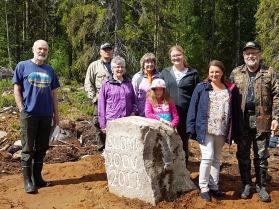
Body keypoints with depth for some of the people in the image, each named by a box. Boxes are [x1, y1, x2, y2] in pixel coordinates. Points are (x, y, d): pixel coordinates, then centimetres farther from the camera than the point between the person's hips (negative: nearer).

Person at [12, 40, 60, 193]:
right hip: (29, 114, -4)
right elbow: (16, 89, -1)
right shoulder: (23, 66, 2)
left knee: (41, 148, 10)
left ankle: (37, 178, 22)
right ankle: (28, 181, 8)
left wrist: (56, 113, 13)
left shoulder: (49, 70, 13)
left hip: (46, 115, 4)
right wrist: (22, 109, -9)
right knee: (28, 149, 0)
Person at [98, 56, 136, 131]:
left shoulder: (129, 83, 13)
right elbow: (101, 105, 1)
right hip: (111, 121, -3)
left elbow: (133, 100, 22)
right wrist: (103, 124, -2)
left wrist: (133, 112, 4)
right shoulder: (106, 84, 1)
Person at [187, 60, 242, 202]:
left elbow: (236, 111, 7)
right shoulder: (201, 88, -1)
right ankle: (204, 188, 6)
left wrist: (236, 131, 3)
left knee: (217, 159, 13)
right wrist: (192, 128, -8)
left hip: (221, 131, 3)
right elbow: (193, 108, -2)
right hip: (205, 130, -3)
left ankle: (214, 186, 25)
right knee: (208, 157, -8)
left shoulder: (231, 89, 6)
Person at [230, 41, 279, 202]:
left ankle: (261, 186, 21)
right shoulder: (236, 73, 6)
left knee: (261, 155, 8)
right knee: (243, 154, 9)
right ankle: (246, 184, 24)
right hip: (242, 121, 2)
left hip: (262, 121, -1)